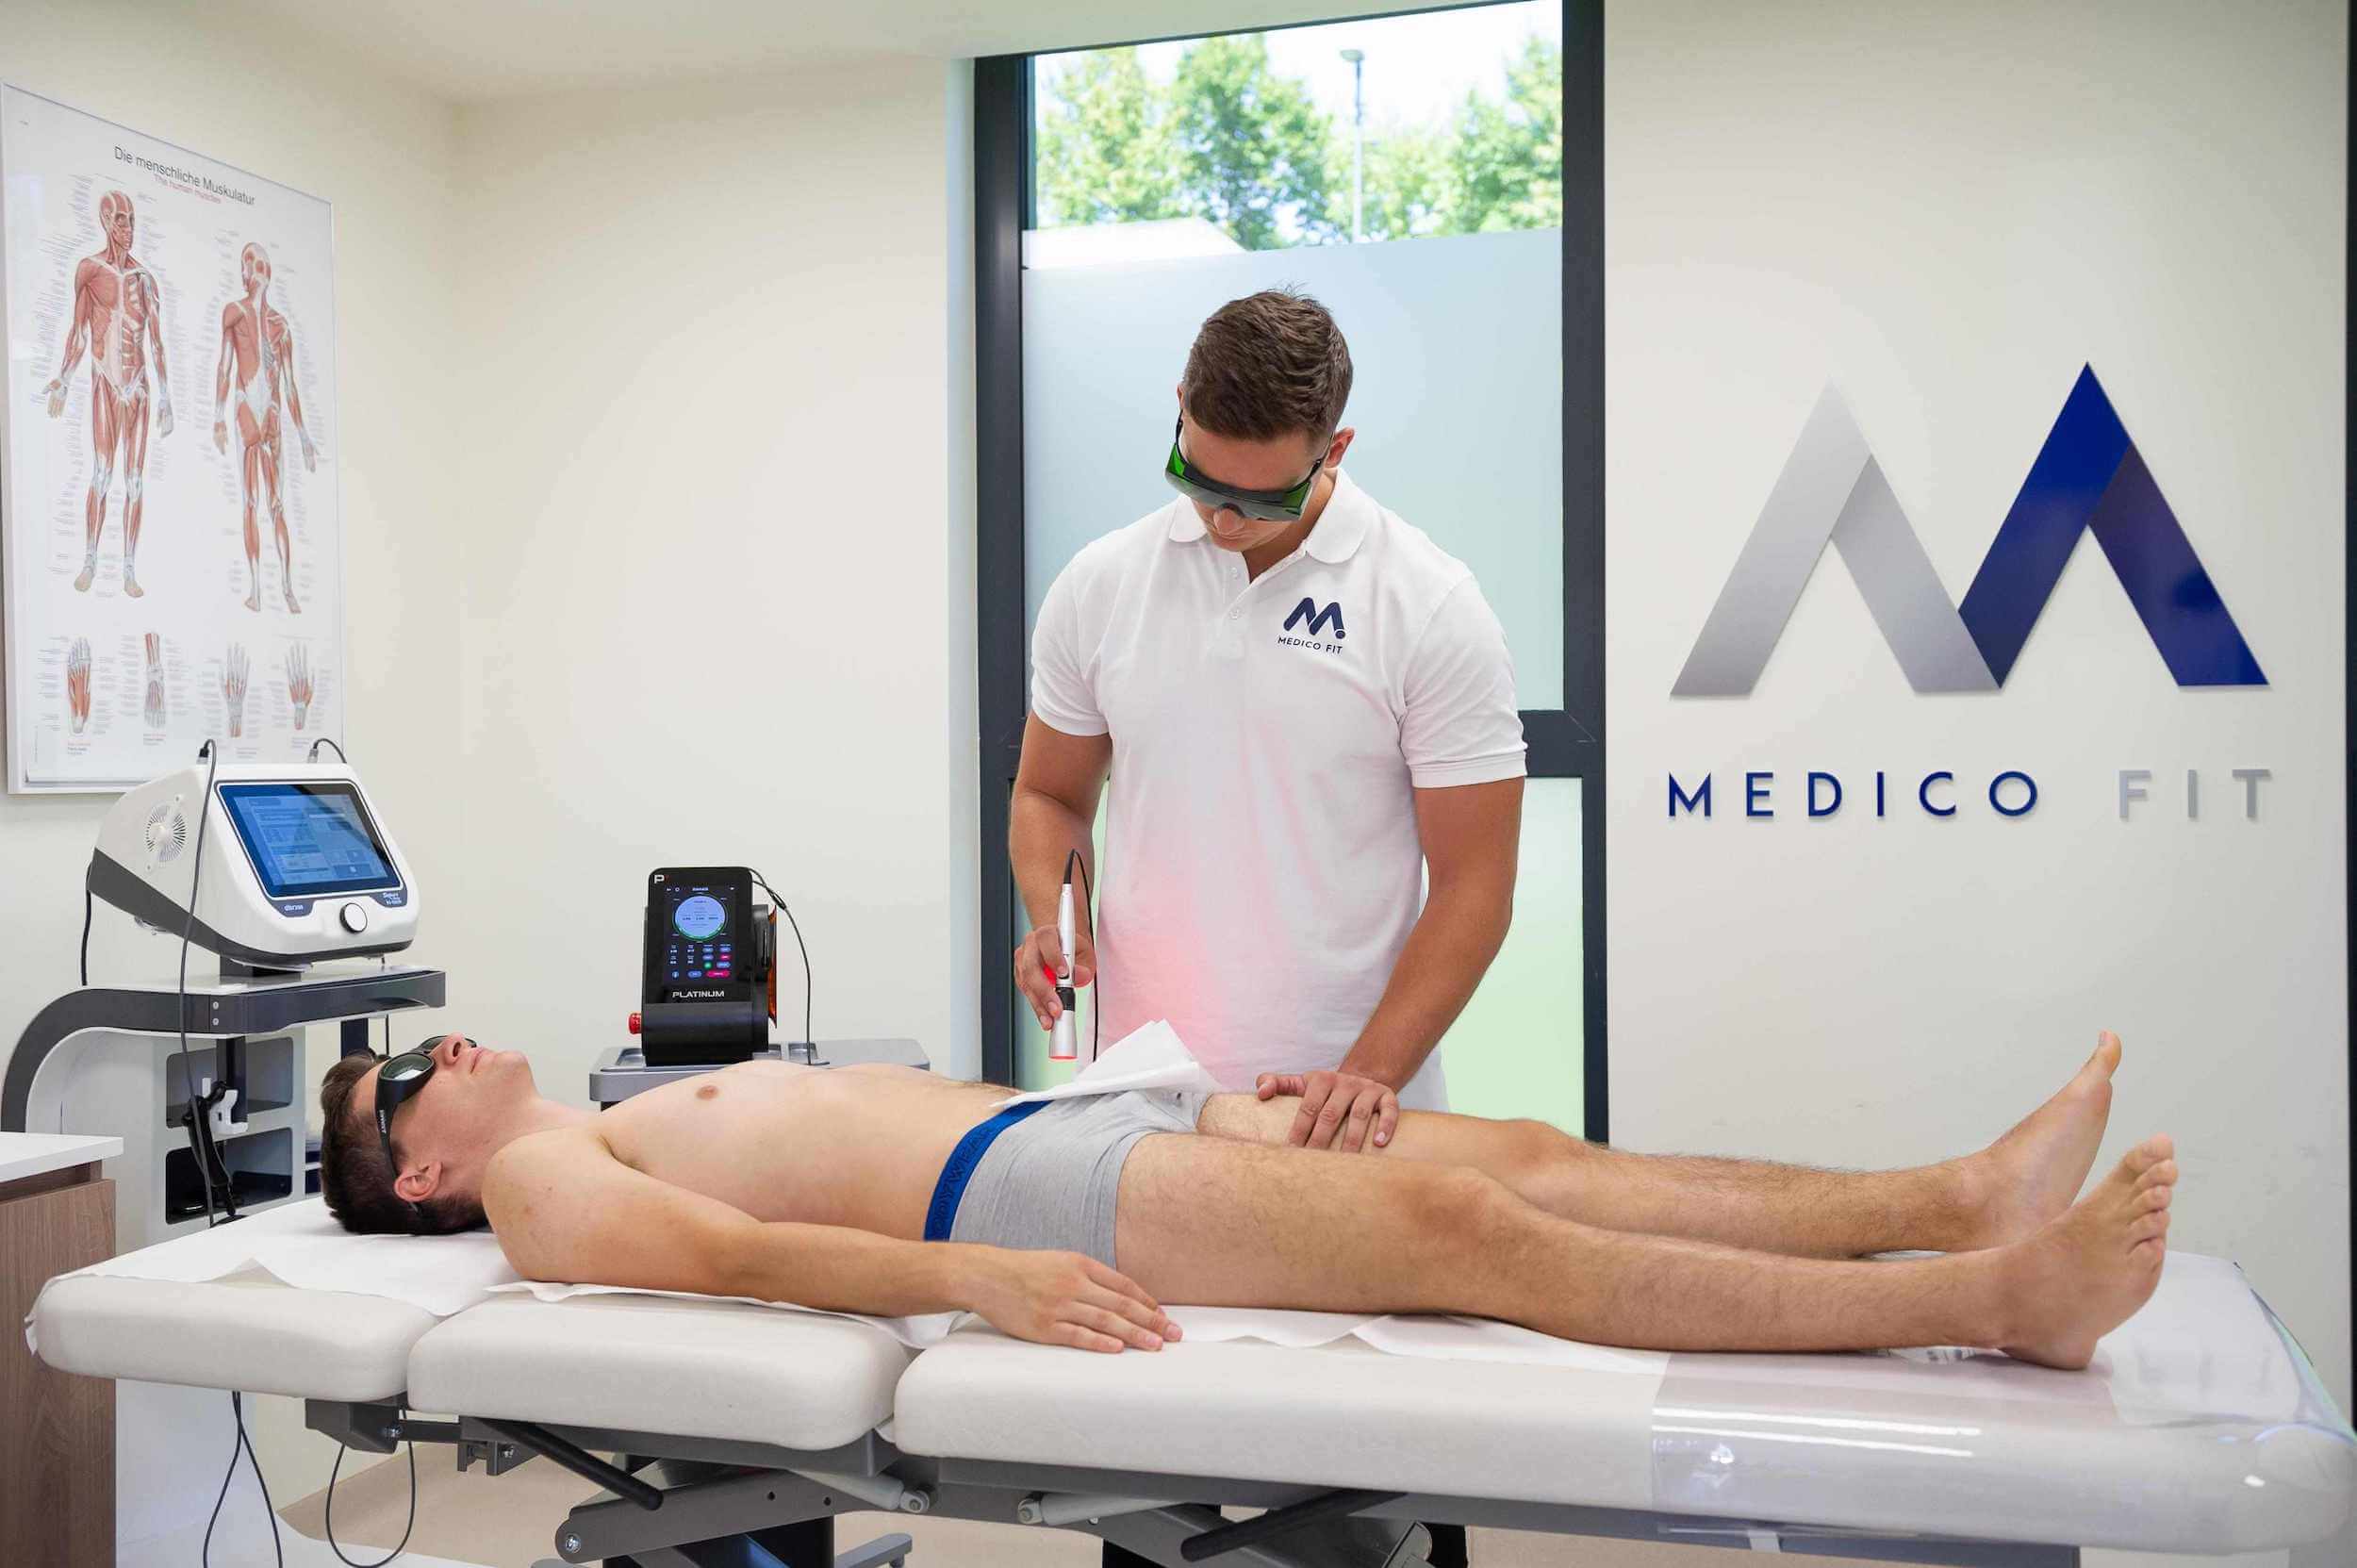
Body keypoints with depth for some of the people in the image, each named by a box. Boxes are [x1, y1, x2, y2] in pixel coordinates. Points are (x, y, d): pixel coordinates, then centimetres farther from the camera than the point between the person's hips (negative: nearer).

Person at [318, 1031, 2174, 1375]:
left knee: (1520, 1153, -6)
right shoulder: (543, 1180, 6)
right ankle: (1994, 1299, -23)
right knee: (1456, 1227, -22)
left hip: (1061, 1124, 9)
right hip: (1003, 1197, -9)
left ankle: (1961, 1198, -7)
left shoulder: (663, 1108, 31)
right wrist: (972, 1279, -28)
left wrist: (1210, 1086, 24)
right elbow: (747, 1253, -12)